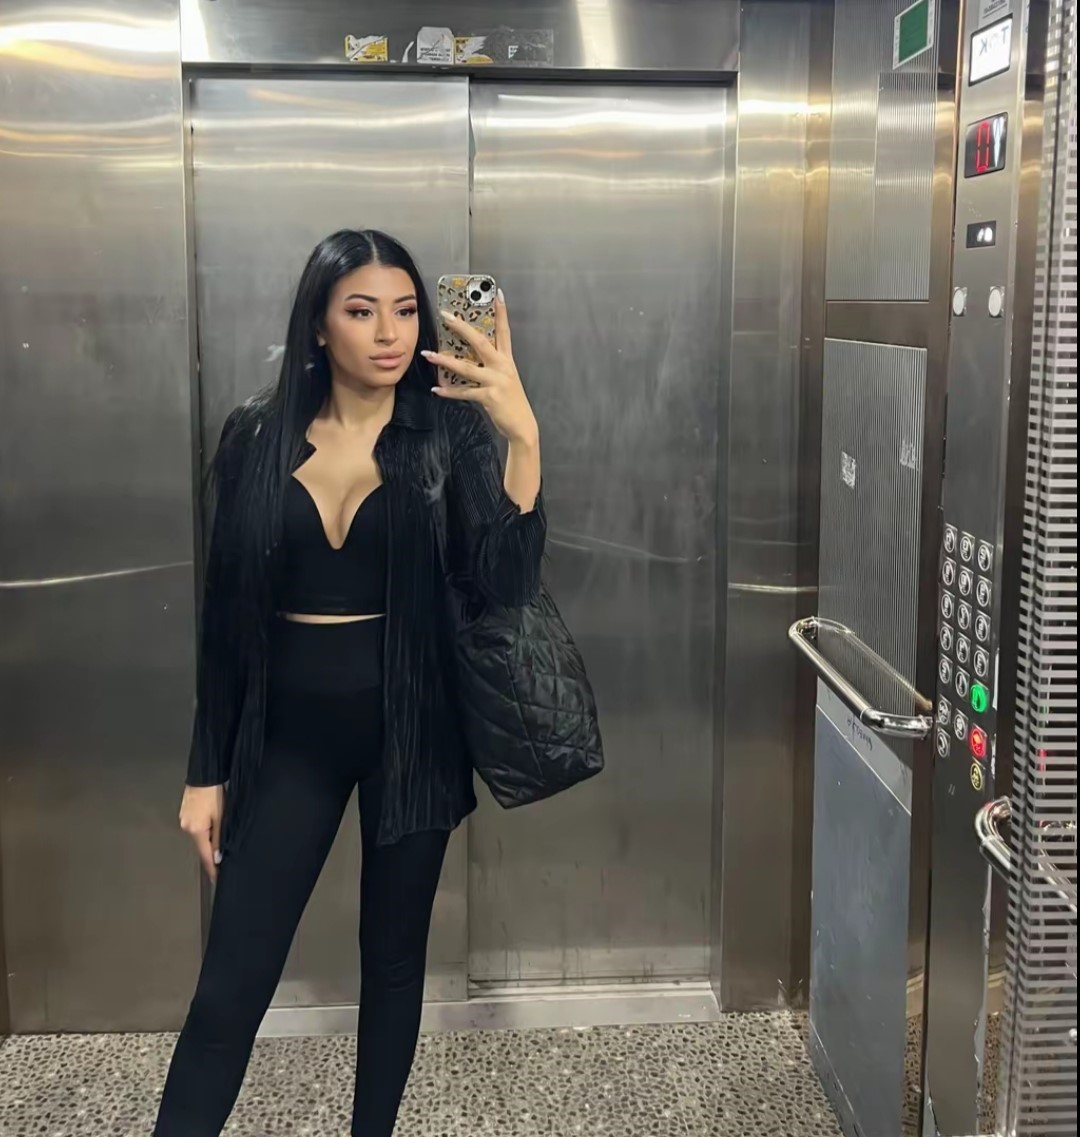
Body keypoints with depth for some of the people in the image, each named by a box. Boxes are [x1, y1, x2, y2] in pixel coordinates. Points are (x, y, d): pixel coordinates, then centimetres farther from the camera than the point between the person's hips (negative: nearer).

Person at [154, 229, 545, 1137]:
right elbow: (225, 615, 2)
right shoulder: (259, 437, -1)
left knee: (394, 957, 15)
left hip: (410, 731, 0)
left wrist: (522, 434, -30)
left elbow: (507, 580, -17)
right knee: (230, 985, 1)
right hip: (292, 736, 1)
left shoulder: (446, 432, -5)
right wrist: (208, 771, 4)